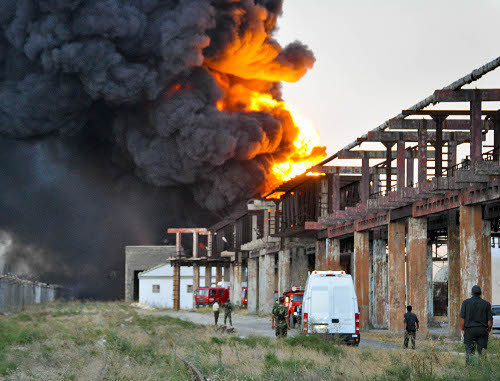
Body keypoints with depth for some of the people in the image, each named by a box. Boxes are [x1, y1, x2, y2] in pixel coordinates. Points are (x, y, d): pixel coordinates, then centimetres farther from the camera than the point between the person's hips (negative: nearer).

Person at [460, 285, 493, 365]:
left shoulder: (466, 302, 0)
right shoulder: (486, 304, 1)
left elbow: (462, 318, -3)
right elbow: (490, 319, -1)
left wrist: (462, 329, 5)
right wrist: (489, 330, 12)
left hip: (470, 329, 0)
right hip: (482, 330, 0)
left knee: (469, 352, 5)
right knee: (481, 352, 3)